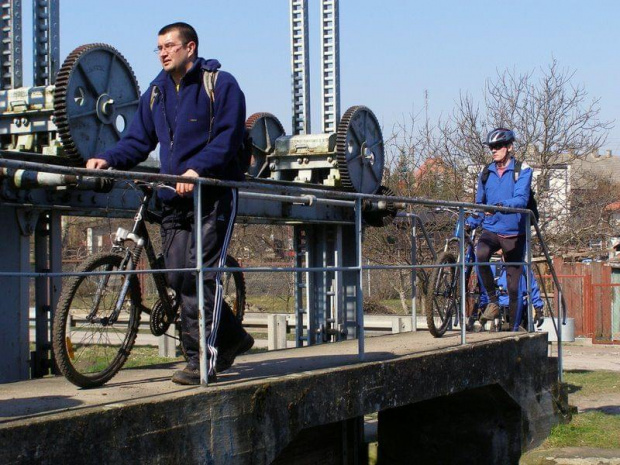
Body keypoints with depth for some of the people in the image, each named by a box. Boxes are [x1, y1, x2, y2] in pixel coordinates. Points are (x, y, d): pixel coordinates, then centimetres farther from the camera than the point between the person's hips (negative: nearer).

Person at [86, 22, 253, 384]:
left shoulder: (220, 84, -3)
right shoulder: (157, 92, 16)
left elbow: (228, 137, -11)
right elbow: (139, 139, 14)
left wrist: (197, 169, -24)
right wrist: (109, 159, -5)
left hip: (213, 195, -7)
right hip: (174, 199, 7)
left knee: (202, 275, -11)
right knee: (179, 277, 5)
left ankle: (203, 361, -8)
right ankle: (233, 338, 23)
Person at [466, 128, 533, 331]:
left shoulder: (522, 170, -4)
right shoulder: (486, 173, 9)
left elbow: (521, 200, -19)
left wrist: (500, 206, -37)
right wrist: (469, 223, 1)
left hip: (514, 232, -2)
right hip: (491, 230, 2)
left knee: (513, 285, 2)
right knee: (481, 255, -31)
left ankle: (514, 326, 15)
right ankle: (492, 301, -15)